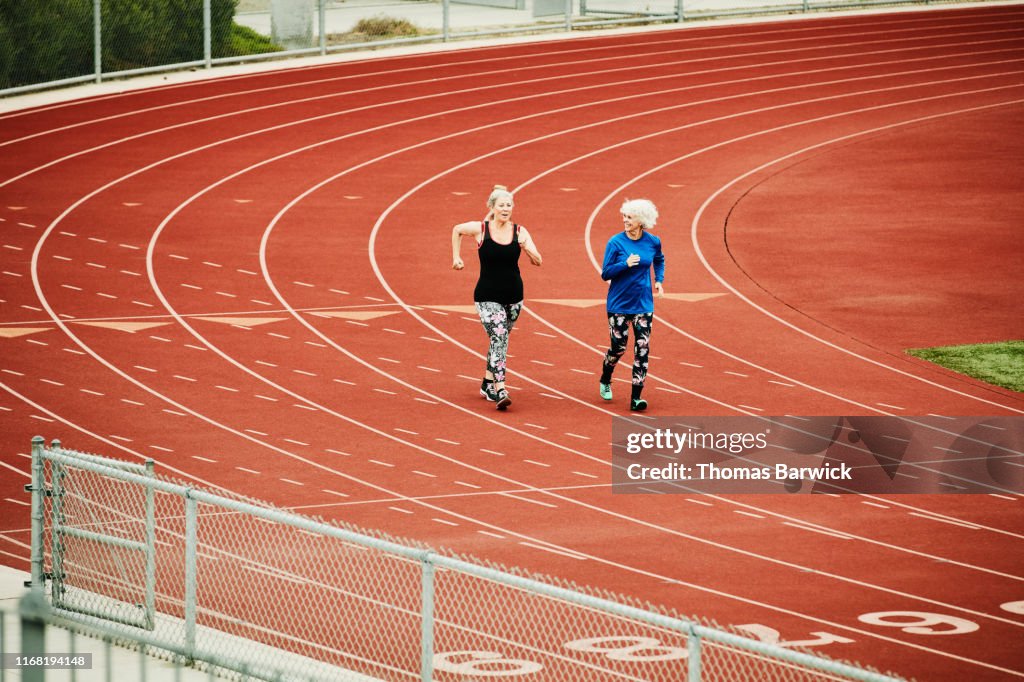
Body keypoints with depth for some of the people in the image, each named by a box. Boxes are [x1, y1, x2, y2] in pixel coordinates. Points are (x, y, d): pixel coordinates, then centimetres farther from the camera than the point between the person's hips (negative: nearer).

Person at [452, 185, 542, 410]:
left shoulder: (519, 231, -3)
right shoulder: (480, 229, -8)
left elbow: (537, 261, -5)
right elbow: (457, 230, 12)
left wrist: (528, 249, -25)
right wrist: (456, 256, 7)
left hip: (513, 296, 4)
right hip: (487, 296, -4)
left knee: (501, 340, 15)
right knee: (498, 338, -17)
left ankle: (488, 383, 33)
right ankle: (500, 391, -23)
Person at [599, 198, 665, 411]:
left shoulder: (653, 242, -2)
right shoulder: (616, 242, -11)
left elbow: (659, 260, 21)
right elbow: (605, 274, -9)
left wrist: (659, 280, 6)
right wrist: (626, 264, -24)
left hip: (643, 304, 2)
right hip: (619, 304, -2)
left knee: (642, 349, -5)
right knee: (618, 347, 4)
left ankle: (636, 397, -3)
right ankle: (605, 381, 34)